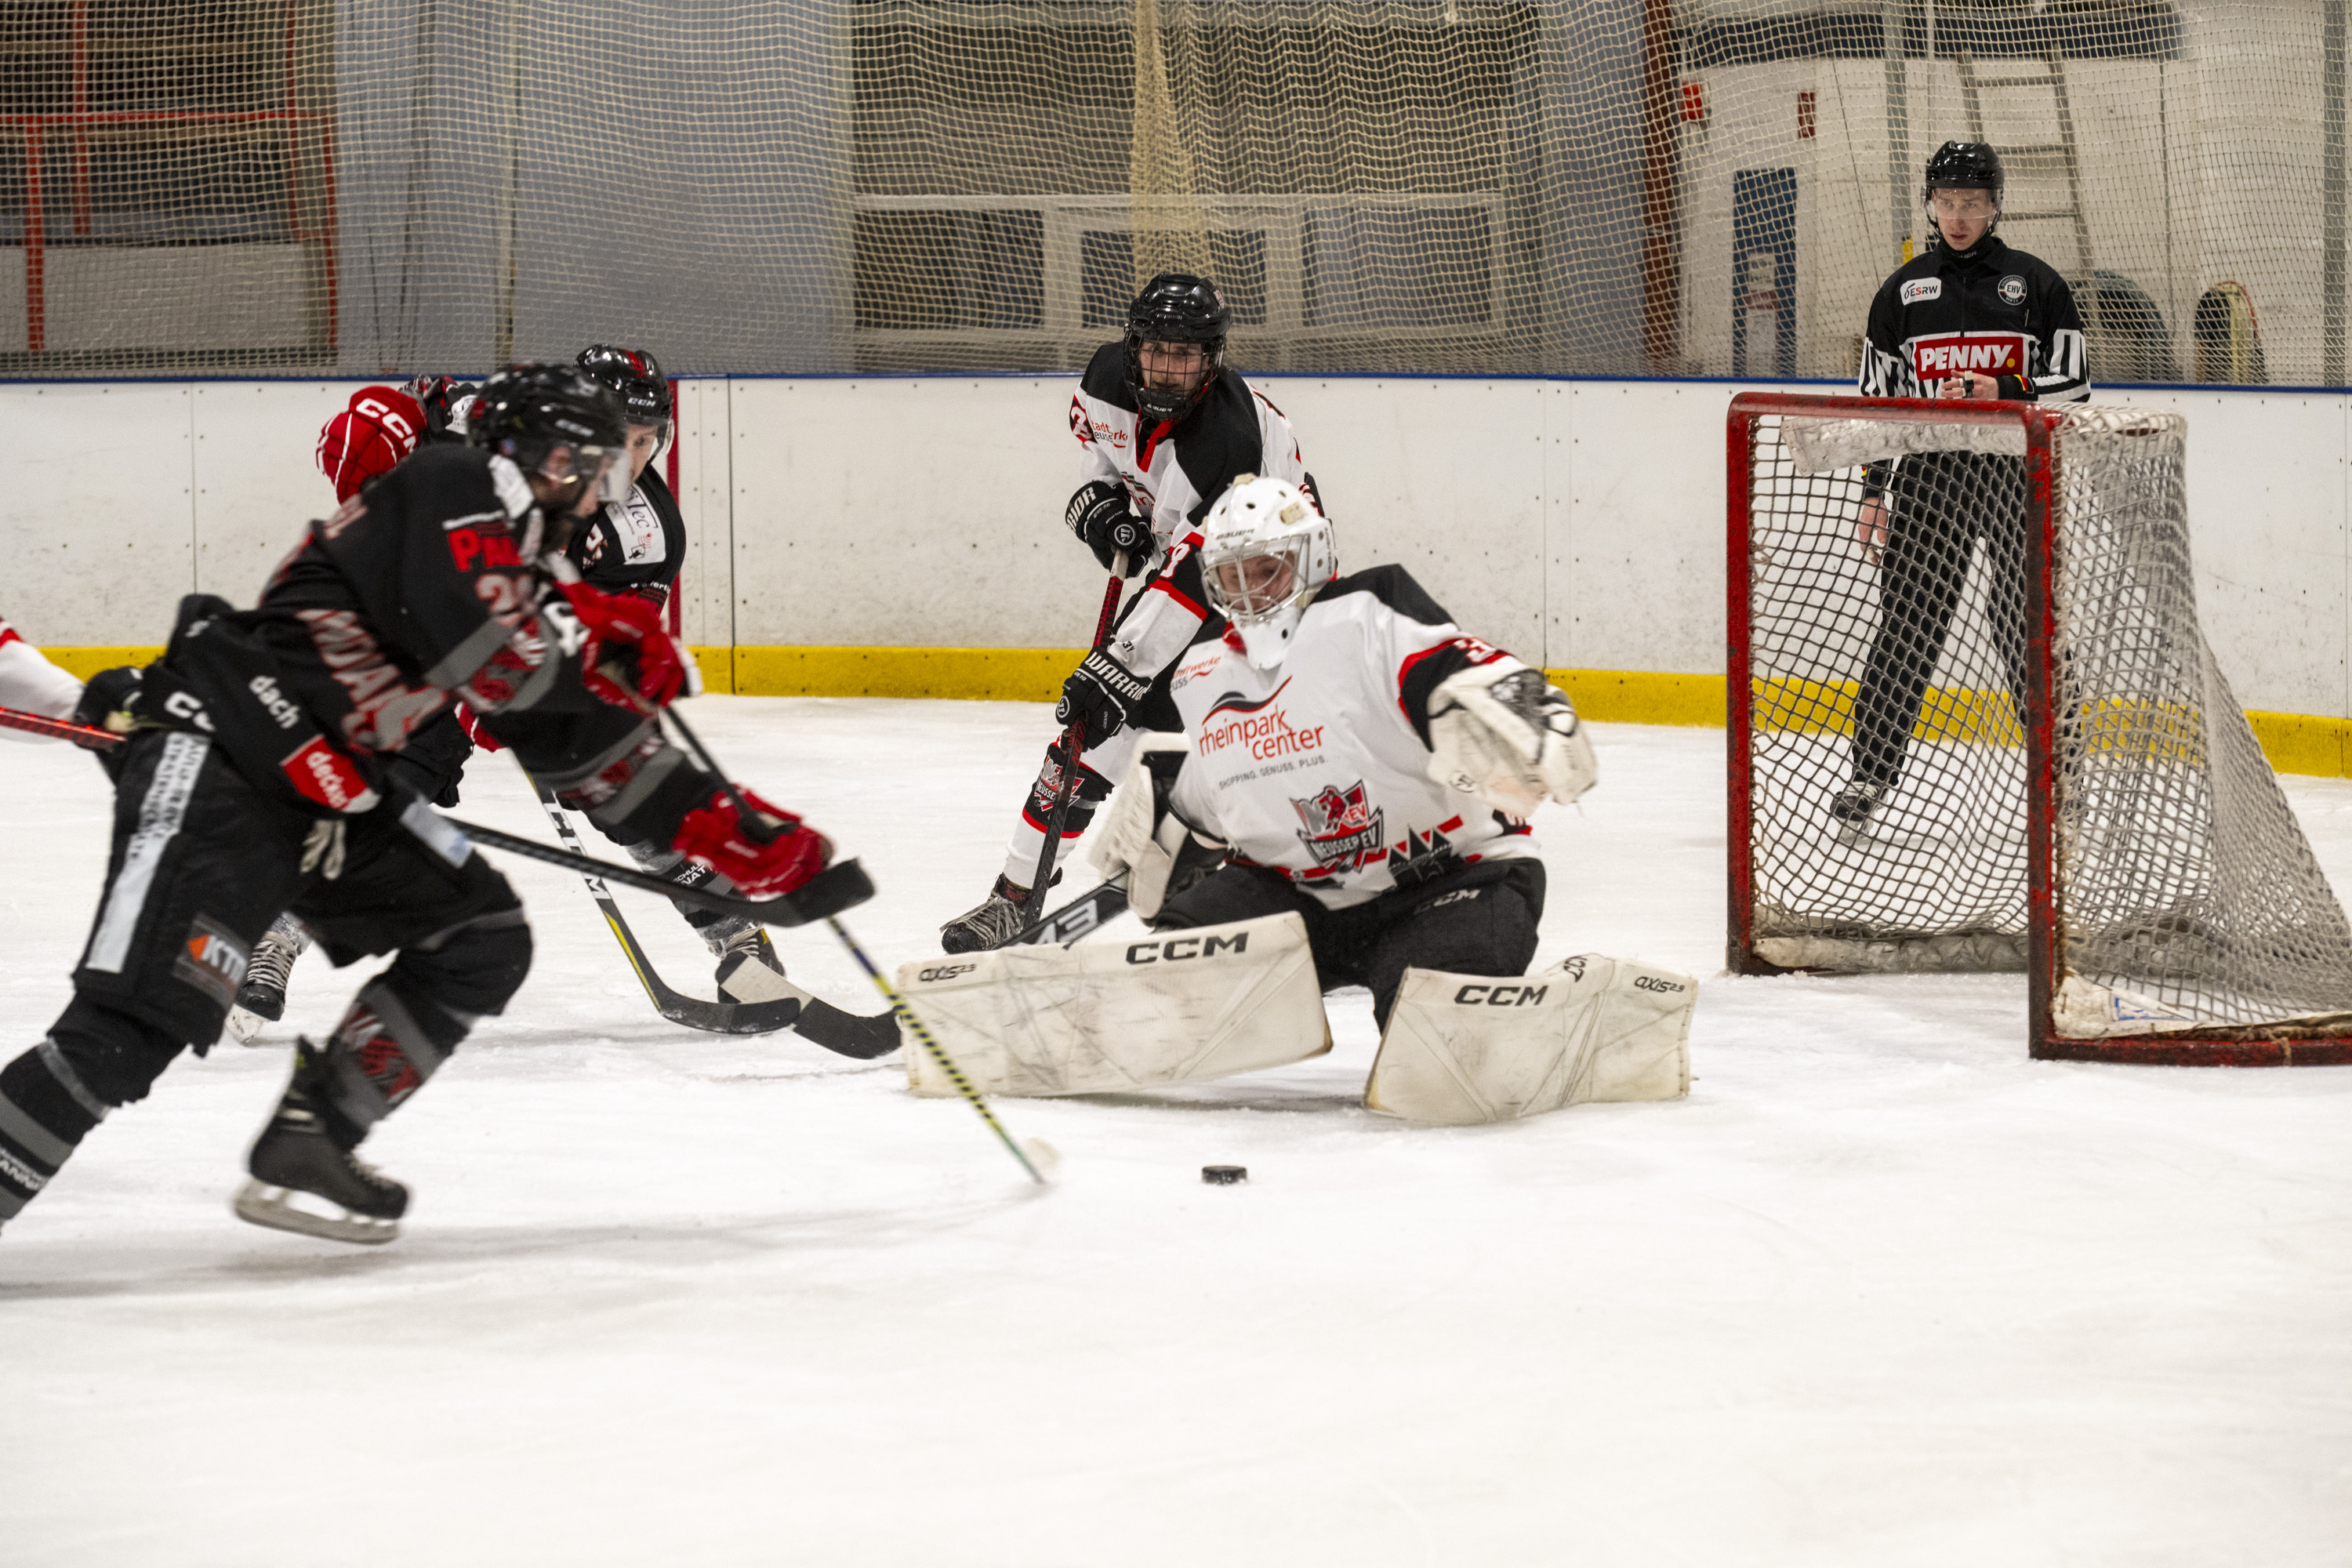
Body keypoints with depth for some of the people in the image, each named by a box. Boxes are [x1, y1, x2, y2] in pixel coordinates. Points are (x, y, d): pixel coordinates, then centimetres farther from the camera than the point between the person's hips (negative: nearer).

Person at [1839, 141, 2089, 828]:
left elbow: (2071, 384, 1)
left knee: (2028, 620, -3)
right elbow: (1878, 396, 13)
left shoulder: (2036, 284, 4)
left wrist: (2004, 394, -16)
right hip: (1928, 474, 2)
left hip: (2018, 479, -1)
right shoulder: (1903, 291, 10)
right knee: (1907, 622, -2)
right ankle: (1870, 770, 4)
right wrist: (1873, 490, 8)